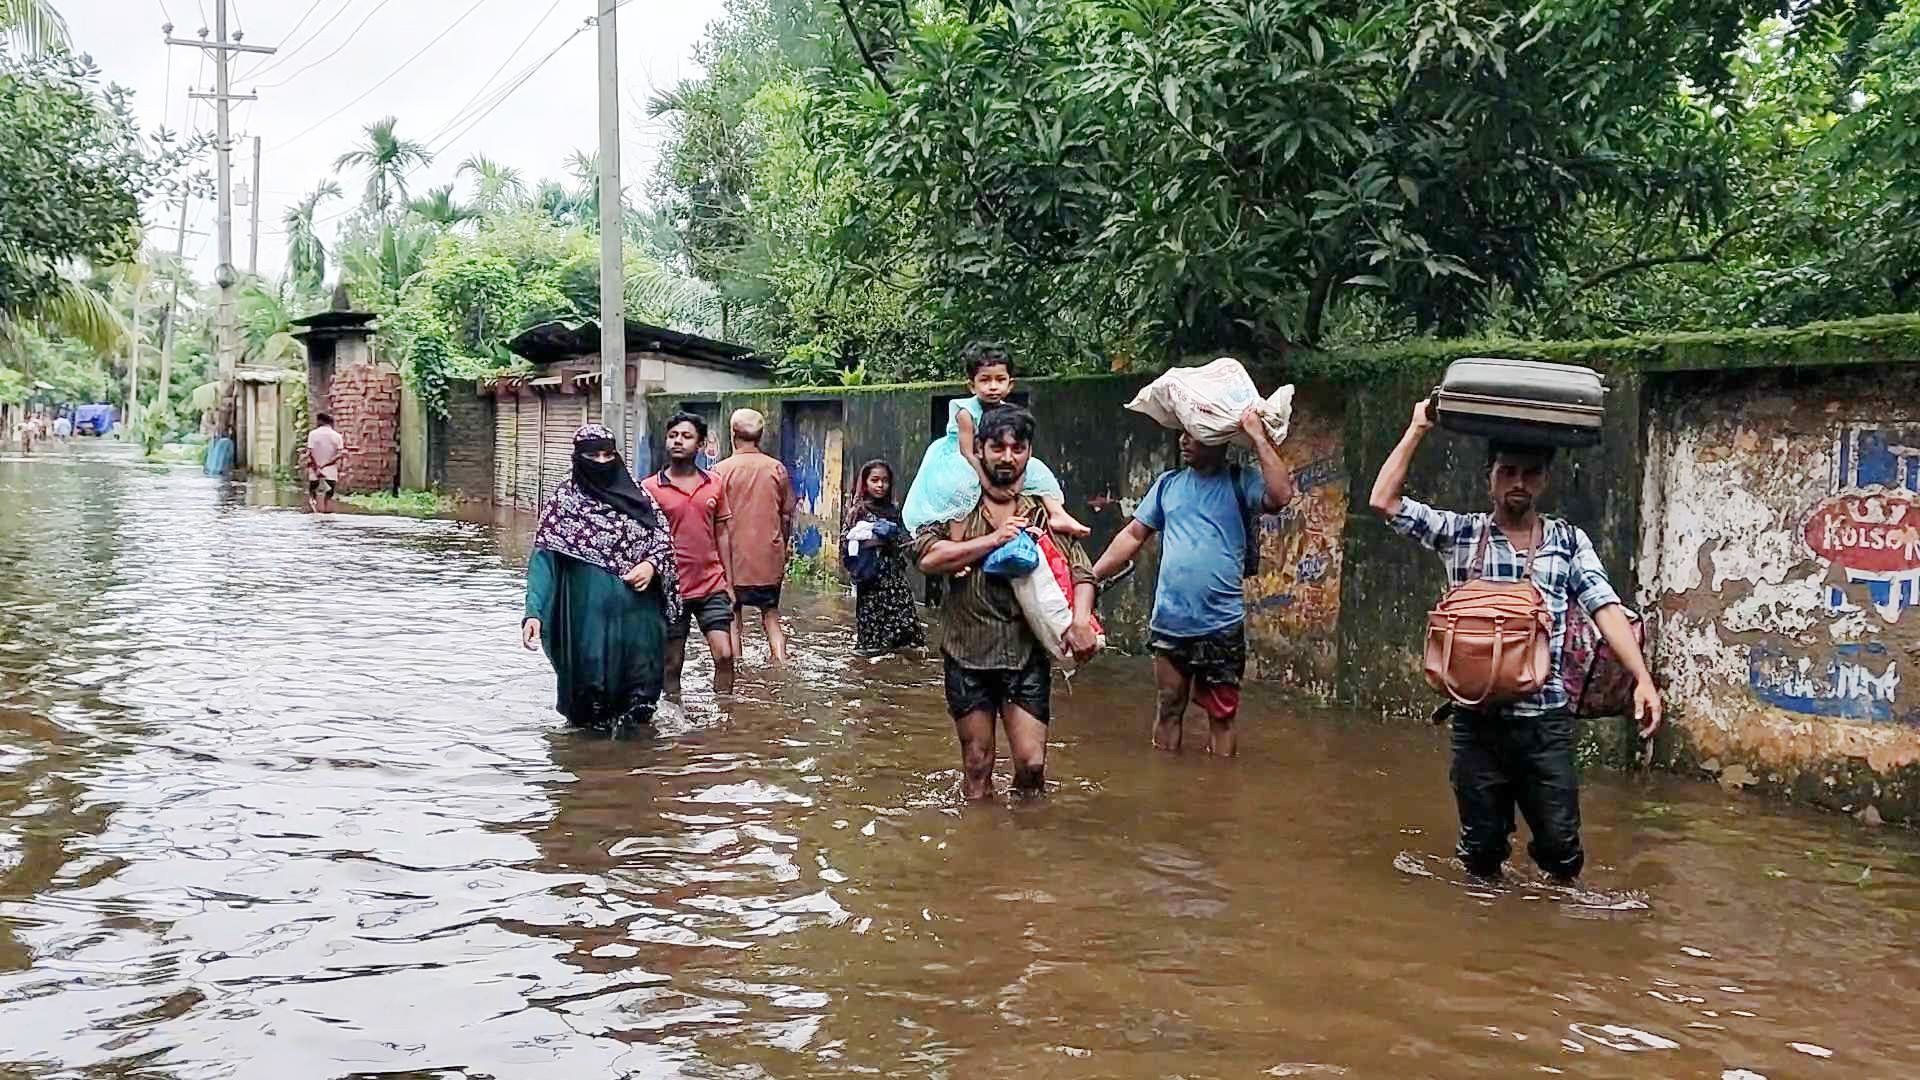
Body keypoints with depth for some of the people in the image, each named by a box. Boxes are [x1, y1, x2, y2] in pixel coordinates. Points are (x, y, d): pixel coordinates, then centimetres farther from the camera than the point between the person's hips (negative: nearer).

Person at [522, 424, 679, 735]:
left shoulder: (636, 495, 9)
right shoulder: (564, 500, 0)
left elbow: (664, 536, 16)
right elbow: (543, 559, -8)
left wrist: (652, 564, -7)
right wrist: (533, 613, -20)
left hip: (638, 615, 3)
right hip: (590, 615, -3)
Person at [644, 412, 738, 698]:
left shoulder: (714, 485, 7)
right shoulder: (650, 488, -3)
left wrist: (728, 582, 10)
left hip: (712, 586, 2)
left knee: (724, 655, -7)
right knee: (672, 664, 6)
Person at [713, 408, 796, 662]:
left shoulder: (721, 470, -8)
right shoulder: (777, 469, -1)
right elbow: (787, 515, 5)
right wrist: (782, 549, 18)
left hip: (733, 557, -2)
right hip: (769, 558, 2)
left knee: (731, 617, 8)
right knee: (771, 614, 15)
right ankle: (780, 662, 3)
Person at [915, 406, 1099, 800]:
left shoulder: (1045, 508, 5)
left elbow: (1082, 573, 2)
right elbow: (928, 558, -13)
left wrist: (1079, 620, -16)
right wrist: (994, 540, -16)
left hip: (1027, 652, 0)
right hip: (968, 650, 0)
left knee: (1032, 763, -4)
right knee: (977, 764, 8)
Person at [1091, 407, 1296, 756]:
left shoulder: (1241, 482, -3)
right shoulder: (1168, 484, 9)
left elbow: (1280, 496, -23)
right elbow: (1133, 535, 12)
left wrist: (1258, 437, -21)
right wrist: (1091, 576, 6)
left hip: (1222, 626, -3)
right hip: (1168, 623, 4)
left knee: (1221, 715, 6)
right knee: (1169, 708, 12)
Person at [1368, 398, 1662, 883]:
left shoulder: (1571, 542, 7)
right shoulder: (1459, 533, 7)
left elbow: (1607, 610, -2)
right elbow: (1383, 501, -1)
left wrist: (1642, 679, -16)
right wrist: (1418, 428, 2)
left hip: (1547, 720, 0)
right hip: (1478, 718, 0)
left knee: (1561, 847, 2)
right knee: (1482, 847, 8)